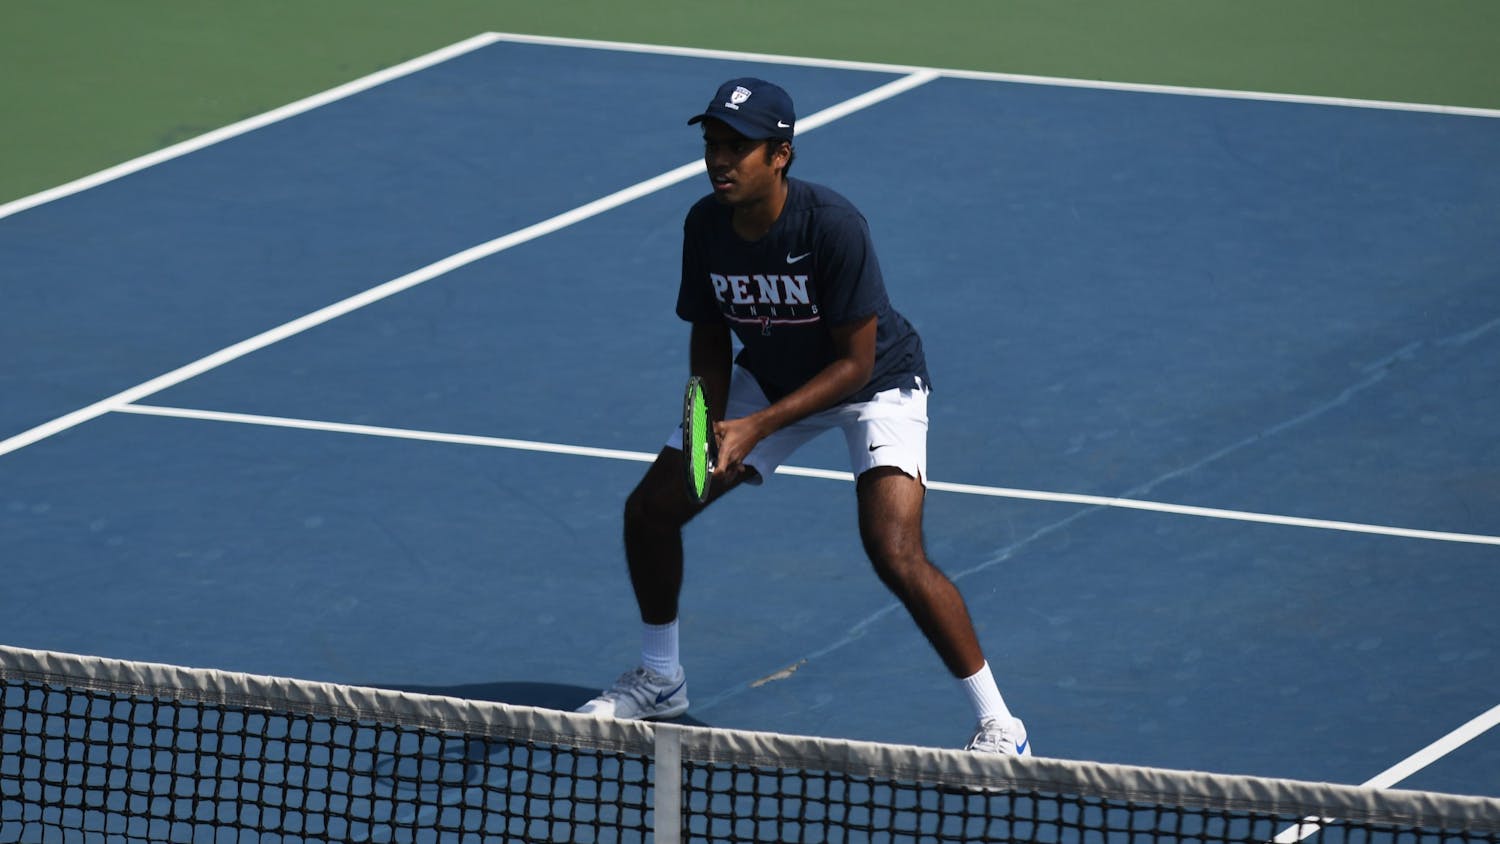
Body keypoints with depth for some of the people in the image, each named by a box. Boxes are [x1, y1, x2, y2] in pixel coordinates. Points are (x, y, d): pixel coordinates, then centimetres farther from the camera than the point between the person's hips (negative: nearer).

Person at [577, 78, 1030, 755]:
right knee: (652, 508, 1)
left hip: (875, 384, -6)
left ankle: (998, 726, -13)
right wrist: (712, 426, -19)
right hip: (769, 376, 6)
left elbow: (855, 362, -27)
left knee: (895, 554, -25)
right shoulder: (706, 225, -15)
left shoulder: (832, 227, -32)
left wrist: (757, 428, -33)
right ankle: (659, 680, 26)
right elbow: (711, 337, -1)